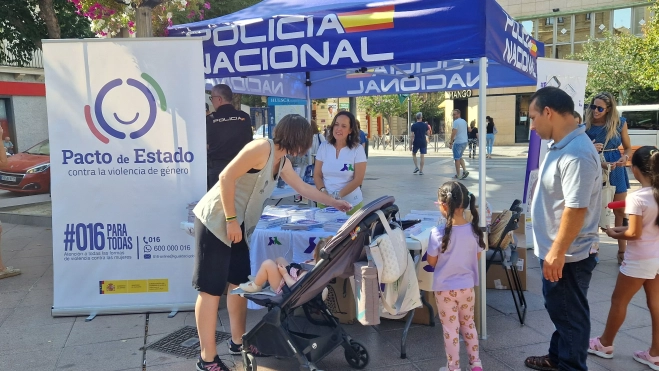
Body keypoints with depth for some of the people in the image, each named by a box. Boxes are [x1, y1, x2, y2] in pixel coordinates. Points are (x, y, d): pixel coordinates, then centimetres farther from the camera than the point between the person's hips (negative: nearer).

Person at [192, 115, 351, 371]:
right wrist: (231, 221, -21)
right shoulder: (262, 148, -16)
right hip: (217, 220, -9)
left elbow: (305, 189, 24)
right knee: (211, 289, -3)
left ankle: (238, 341, 29)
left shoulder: (282, 162, 12)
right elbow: (226, 178, -21)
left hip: (239, 226, 9)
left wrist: (334, 203, 27)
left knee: (239, 284, 14)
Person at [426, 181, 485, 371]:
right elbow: (477, 256, 5)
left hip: (445, 288, -4)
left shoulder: (438, 233, -22)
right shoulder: (474, 230, -10)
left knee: (450, 329, 10)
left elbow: (432, 262, -9)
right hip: (467, 286, 4)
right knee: (469, 324, 22)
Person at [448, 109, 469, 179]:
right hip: (465, 141, 9)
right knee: (460, 157, 20)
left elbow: (454, 133, -19)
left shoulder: (456, 122, -13)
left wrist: (451, 143, -15)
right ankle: (465, 171, 6)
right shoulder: (464, 121, 14)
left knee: (457, 158, -1)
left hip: (458, 142, -8)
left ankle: (457, 175, 3)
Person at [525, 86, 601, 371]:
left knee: (570, 315, 8)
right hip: (555, 250, 10)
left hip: (569, 255, -10)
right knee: (558, 310, 24)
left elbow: (576, 209, -29)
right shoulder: (560, 146, 7)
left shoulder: (577, 154, -26)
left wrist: (557, 253, -24)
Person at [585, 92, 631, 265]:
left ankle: (622, 252, 16)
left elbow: (628, 147, 6)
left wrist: (625, 158, -15)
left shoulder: (620, 123, -2)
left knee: (620, 211, 6)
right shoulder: (586, 126, -6)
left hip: (615, 169, 1)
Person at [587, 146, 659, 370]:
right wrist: (624, 228, 13)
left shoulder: (636, 198, -22)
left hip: (640, 260, -7)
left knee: (619, 301, 9)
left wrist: (614, 234, -3)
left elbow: (634, 234, -21)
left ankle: (605, 344, 25)